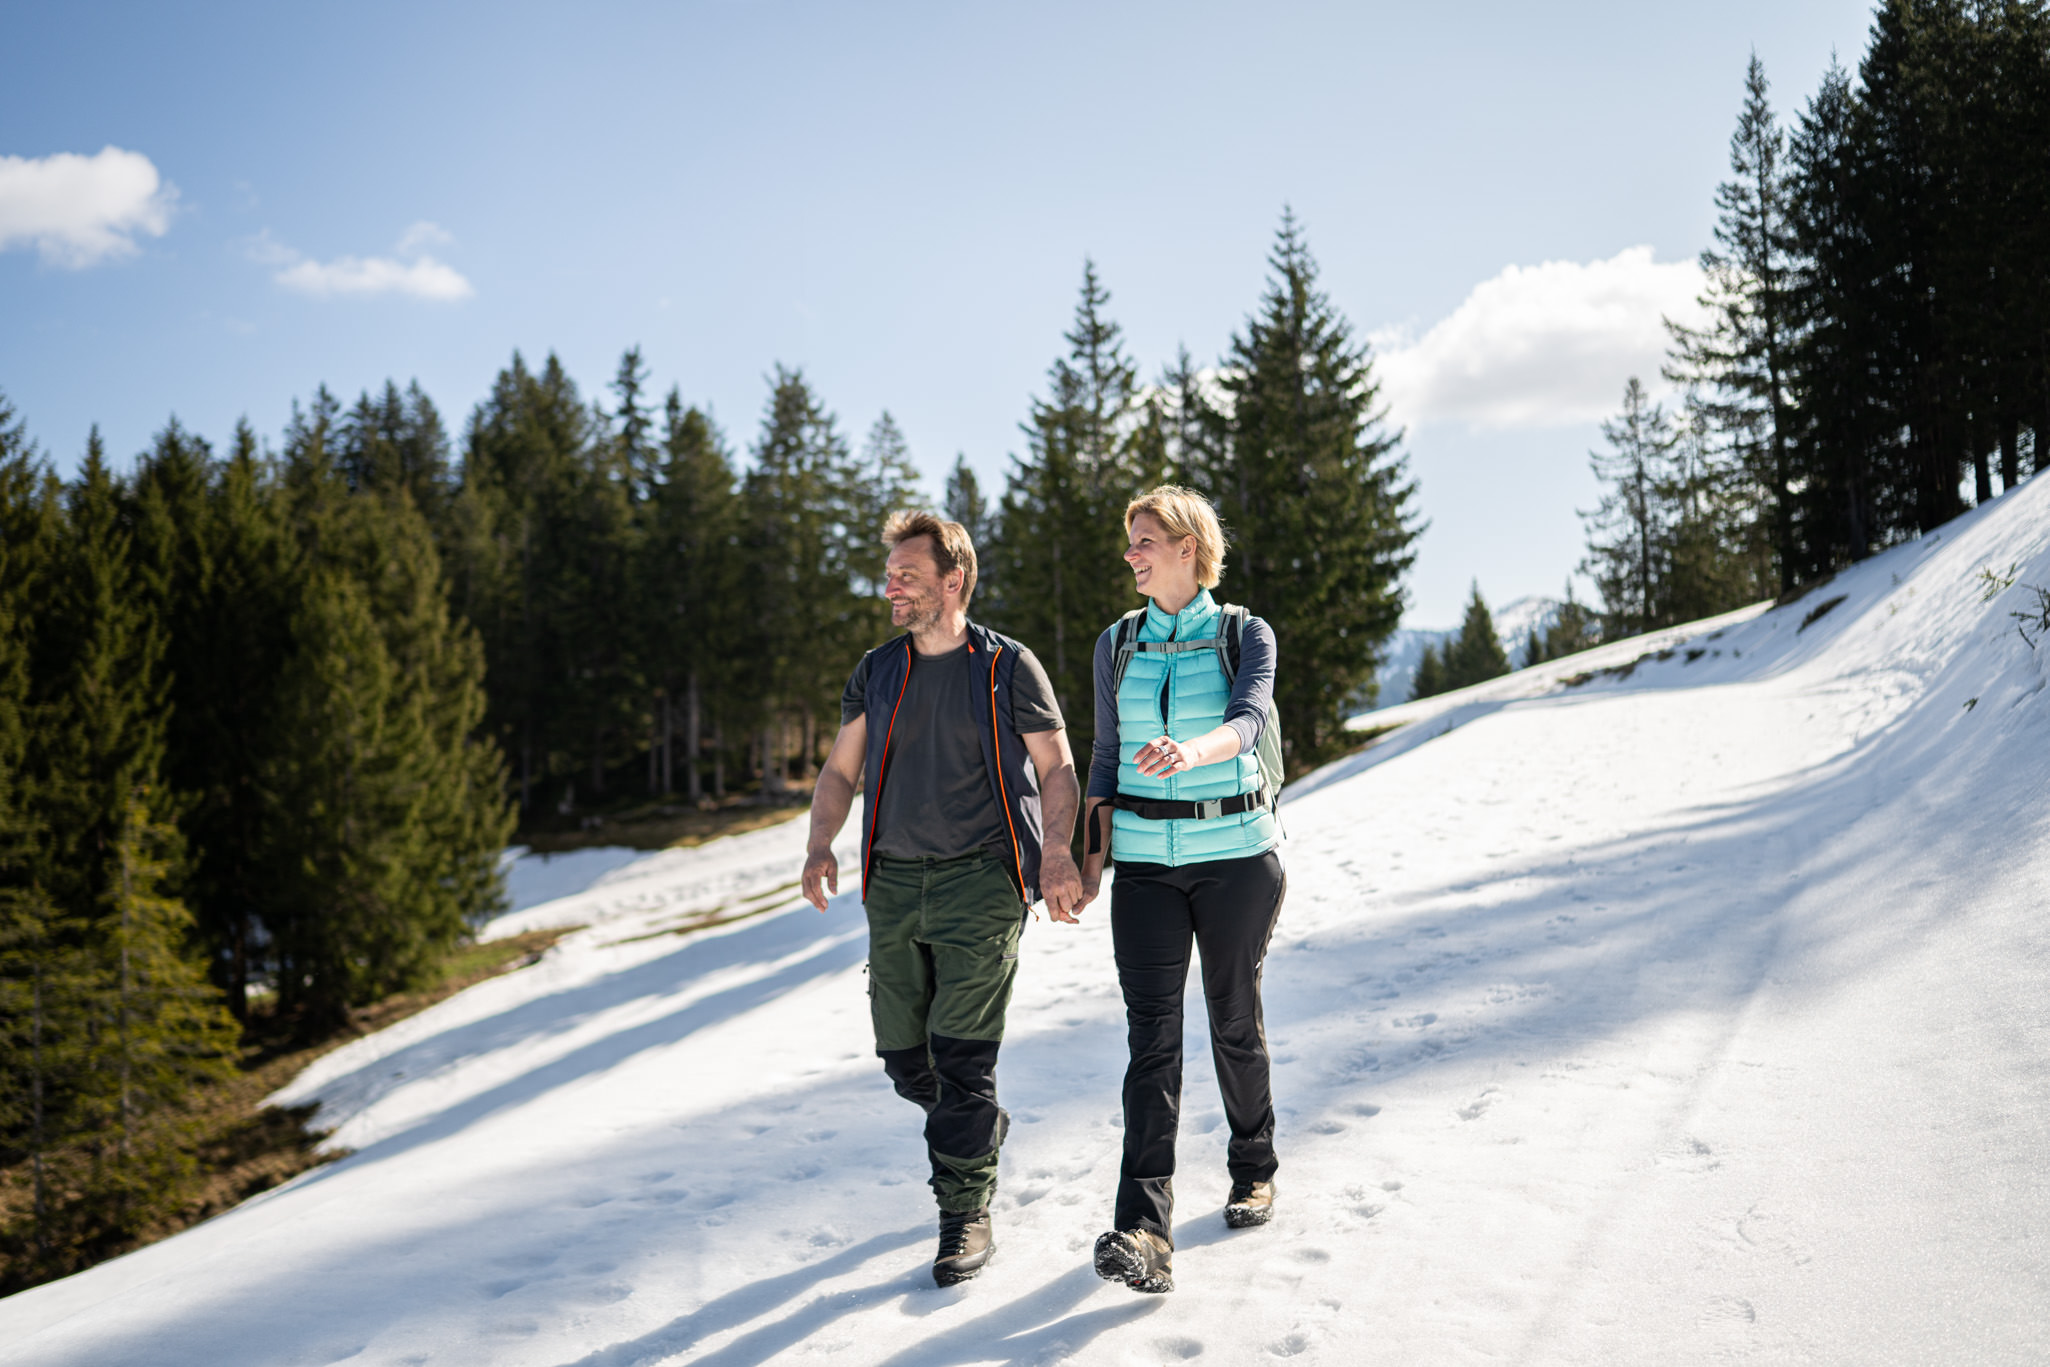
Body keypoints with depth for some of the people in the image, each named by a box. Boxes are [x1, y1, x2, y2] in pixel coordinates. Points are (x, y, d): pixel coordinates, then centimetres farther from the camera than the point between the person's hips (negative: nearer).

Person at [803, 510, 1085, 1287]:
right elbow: (841, 770, 13)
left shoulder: (1008, 667, -1)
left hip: (980, 879, -5)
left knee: (961, 1054, -9)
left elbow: (1057, 769, 0)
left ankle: (967, 1213, 6)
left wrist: (1056, 848, -17)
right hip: (894, 881, 5)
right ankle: (981, 1130, 39)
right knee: (904, 1058, 9)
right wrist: (821, 845, -5)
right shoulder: (876, 672, 11)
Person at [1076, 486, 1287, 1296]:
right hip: (1146, 858, 2)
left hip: (1237, 852, -2)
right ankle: (1143, 1231, -13)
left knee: (1235, 1021, 10)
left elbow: (1250, 720, -21)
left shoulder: (1246, 636, -2)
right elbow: (1107, 757, 11)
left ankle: (1253, 1170, 34)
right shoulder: (1117, 644, 8)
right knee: (1152, 1035, -8)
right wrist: (1092, 857, 3)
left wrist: (1191, 750, -43)